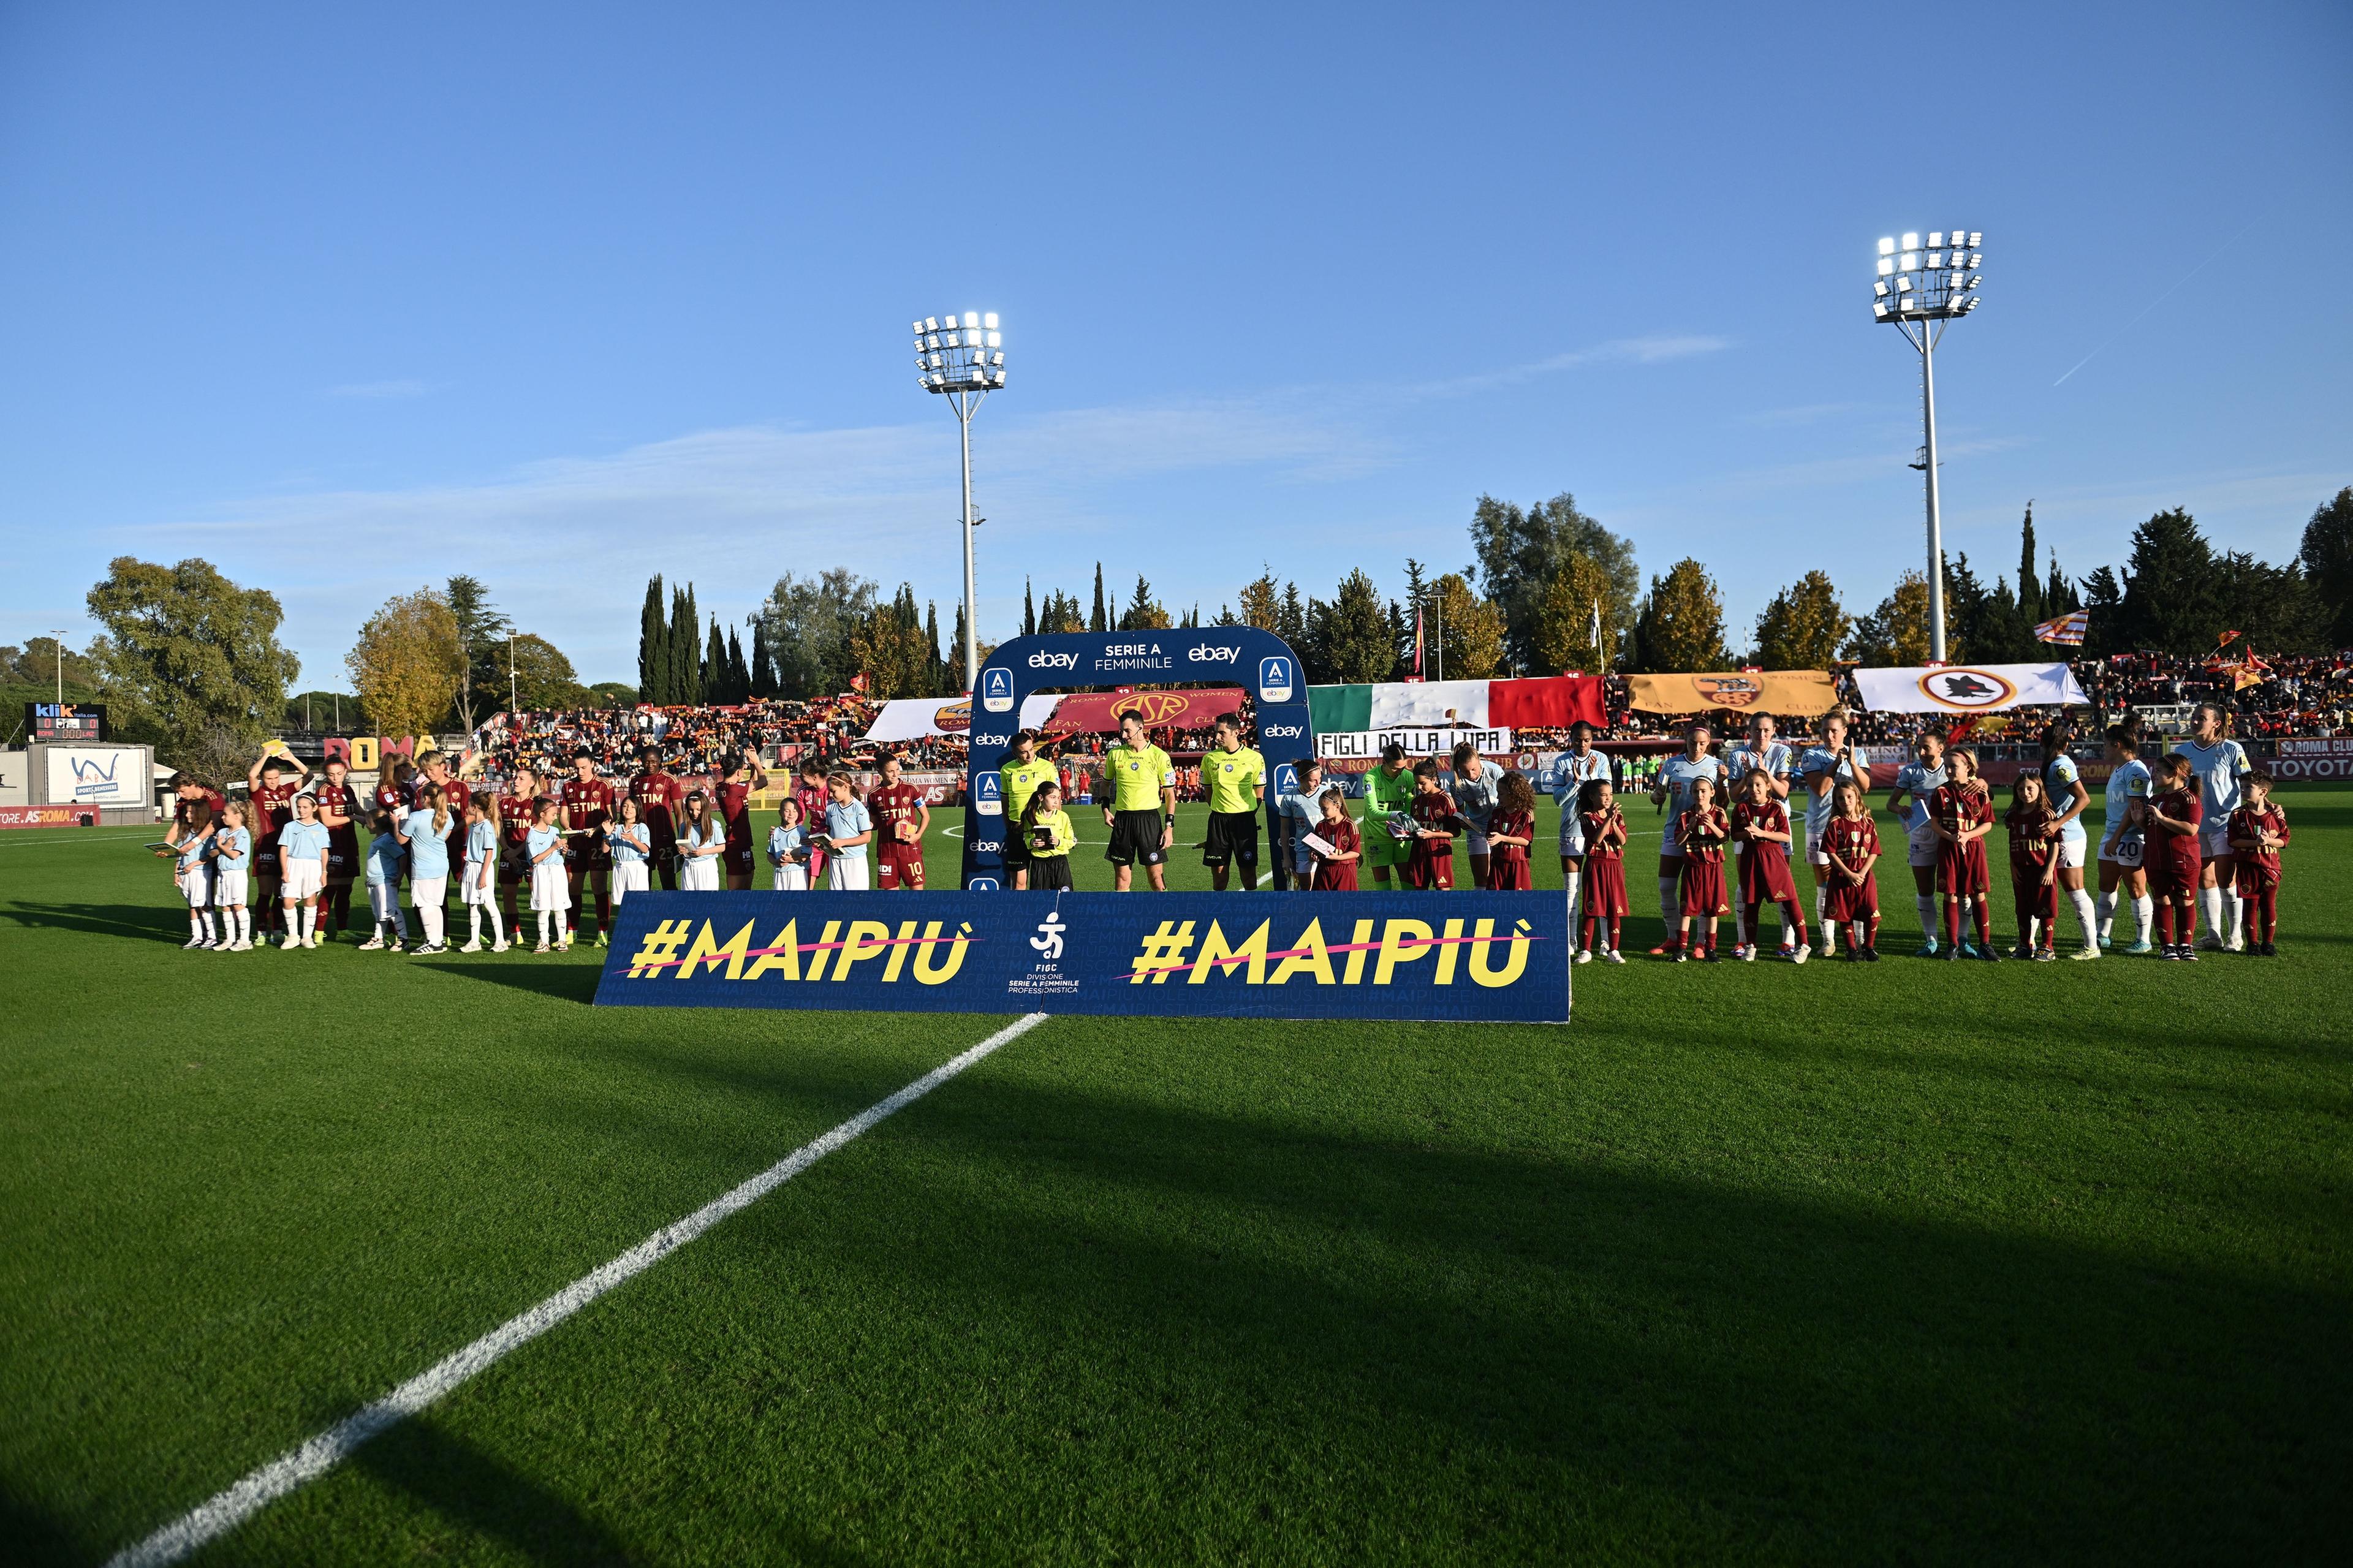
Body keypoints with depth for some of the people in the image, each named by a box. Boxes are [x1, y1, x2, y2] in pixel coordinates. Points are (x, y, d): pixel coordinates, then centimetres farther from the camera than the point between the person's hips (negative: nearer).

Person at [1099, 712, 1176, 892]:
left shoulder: (1159, 756, -5)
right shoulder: (1115, 754, 5)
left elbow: (1170, 793, -1)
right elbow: (1106, 783, 21)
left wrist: (1169, 826, -7)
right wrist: (1106, 809, 7)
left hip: (1149, 818, -3)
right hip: (1122, 819, 3)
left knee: (1157, 878, -2)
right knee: (1121, 878, 6)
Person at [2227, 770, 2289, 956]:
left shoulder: (2276, 815, 1)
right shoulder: (2238, 815, -1)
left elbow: (2284, 840, 3)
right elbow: (2233, 841, -6)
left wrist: (2269, 841, -16)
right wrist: (2255, 843, -18)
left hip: (2270, 867, 1)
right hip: (2246, 867, 0)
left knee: (2269, 905, 4)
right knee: (2250, 905, 4)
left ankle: (2268, 942, 14)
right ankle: (2252, 943, 12)